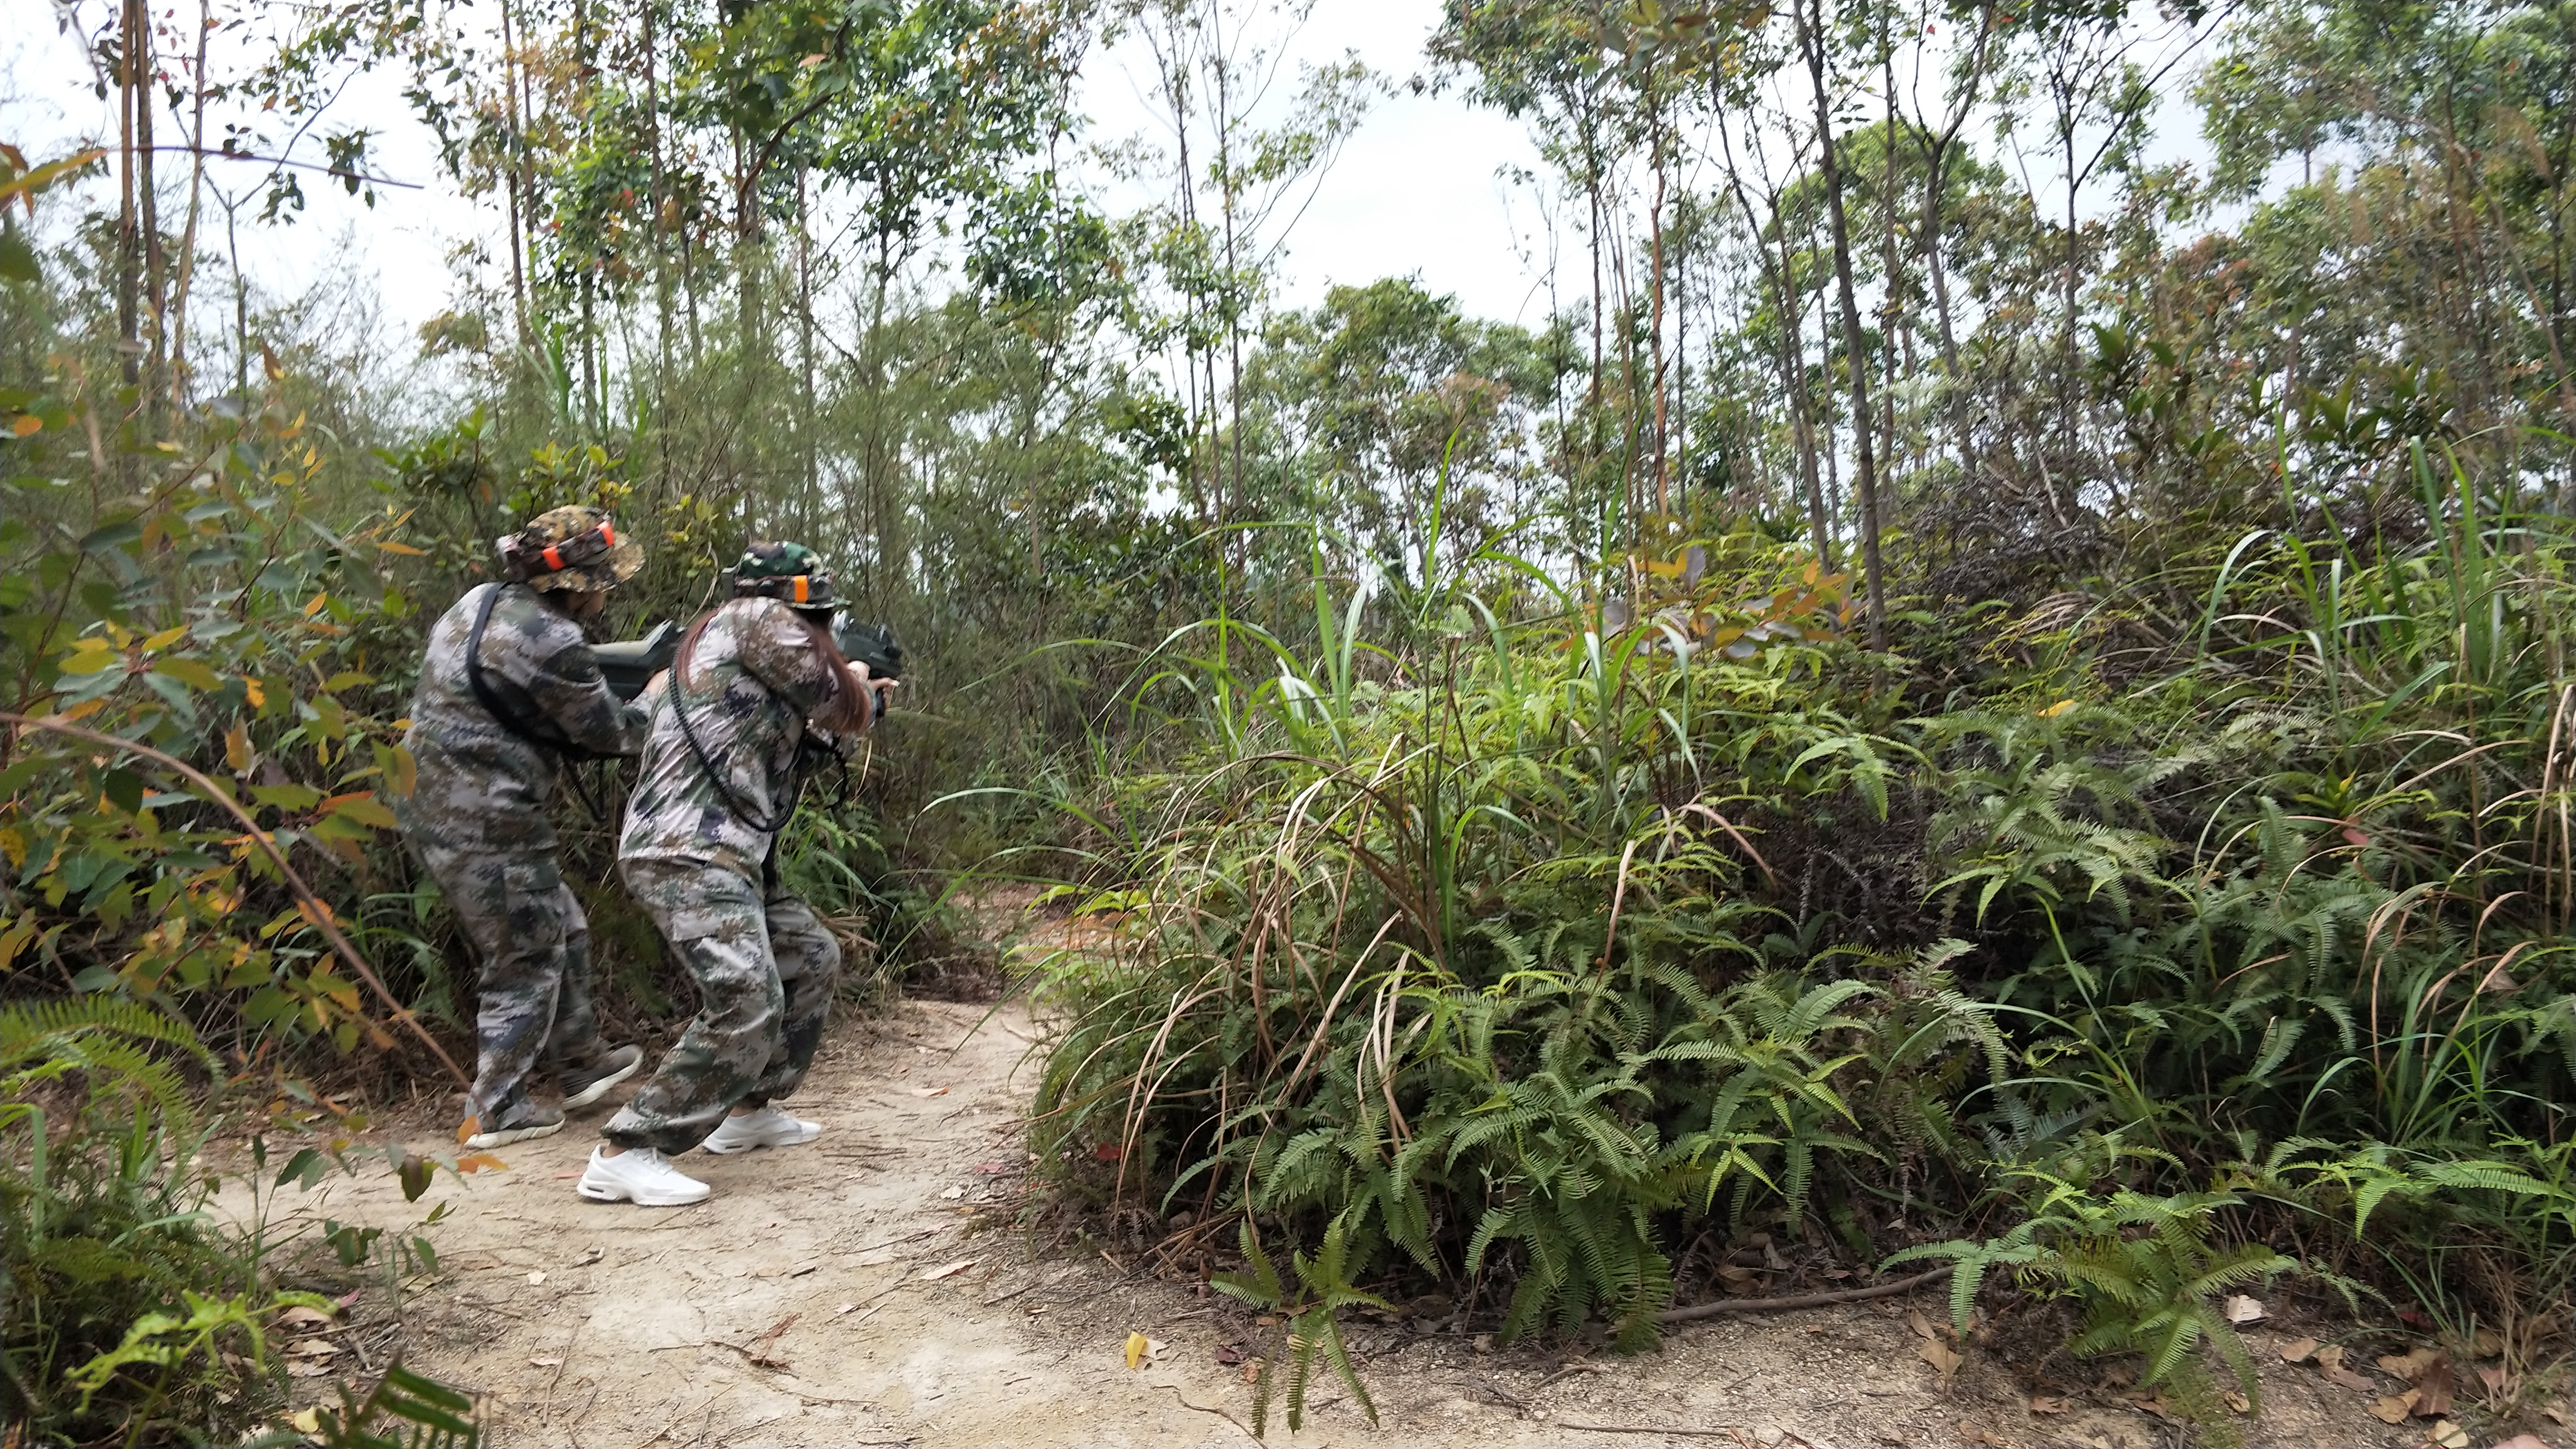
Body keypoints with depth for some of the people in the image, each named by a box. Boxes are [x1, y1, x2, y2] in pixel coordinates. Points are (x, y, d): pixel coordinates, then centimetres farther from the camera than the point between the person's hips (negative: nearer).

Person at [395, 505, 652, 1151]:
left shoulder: (479, 602, 7)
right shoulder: (551, 643, -21)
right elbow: (610, 730, -9)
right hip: (484, 823, -9)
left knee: (561, 929, 21)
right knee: (526, 956, 7)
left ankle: (583, 1062, 35)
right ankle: (497, 1110, 17)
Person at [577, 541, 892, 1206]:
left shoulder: (723, 641, 25)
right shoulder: (760, 619, -5)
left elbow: (795, 752, 29)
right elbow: (841, 707, -3)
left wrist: (864, 704, 30)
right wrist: (859, 683, 19)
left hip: (720, 855, 11)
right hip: (690, 855, -11)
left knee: (813, 959, 20)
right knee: (747, 1008, -19)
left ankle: (748, 1111, 27)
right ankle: (624, 1156, -14)